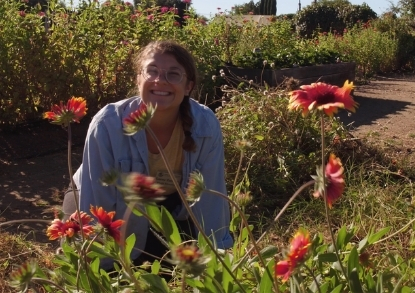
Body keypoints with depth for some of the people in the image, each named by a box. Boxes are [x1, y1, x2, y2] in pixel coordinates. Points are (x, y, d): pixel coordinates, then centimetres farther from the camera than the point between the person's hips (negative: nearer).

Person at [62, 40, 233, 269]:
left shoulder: (206, 126, -28)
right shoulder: (108, 124, -32)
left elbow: (210, 202, -17)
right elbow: (95, 204, -24)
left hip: (173, 213, 2)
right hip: (118, 216, -1)